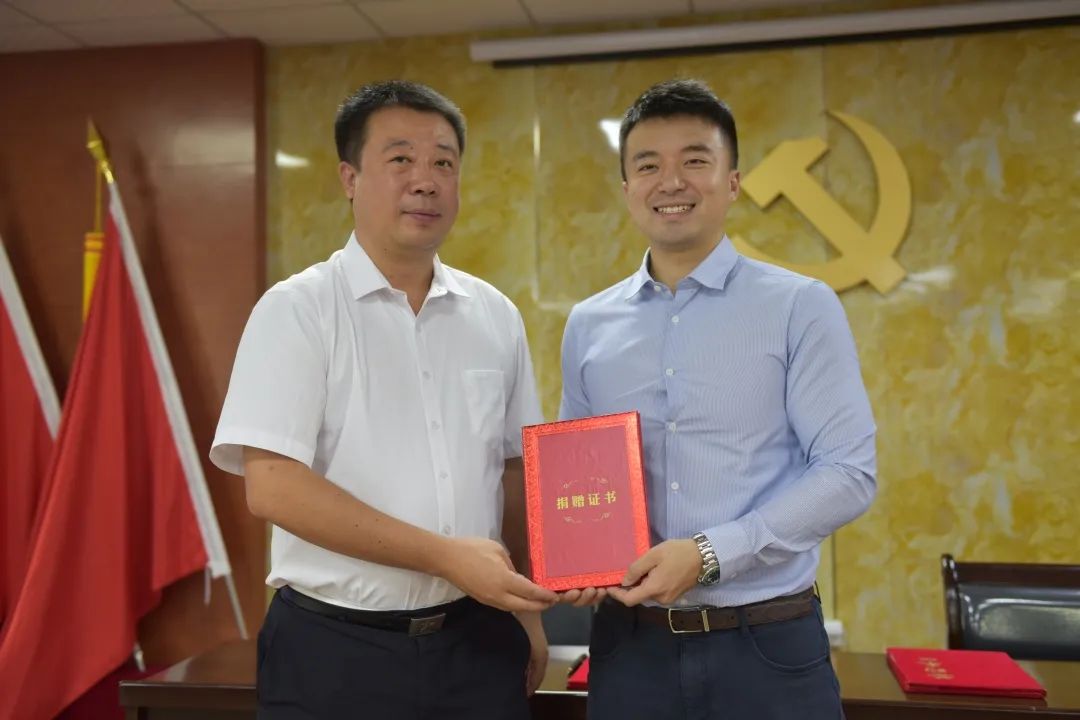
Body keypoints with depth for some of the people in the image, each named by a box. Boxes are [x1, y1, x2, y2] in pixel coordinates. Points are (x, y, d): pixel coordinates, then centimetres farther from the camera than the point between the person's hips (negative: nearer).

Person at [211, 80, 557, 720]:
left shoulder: (496, 315, 5)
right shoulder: (297, 310, -9)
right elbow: (273, 485, -16)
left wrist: (526, 608, 9)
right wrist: (444, 555, -19)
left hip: (477, 642, 4)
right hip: (335, 649, -3)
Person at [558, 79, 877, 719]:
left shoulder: (801, 307, -4)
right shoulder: (589, 325, 6)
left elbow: (849, 473, -9)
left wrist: (711, 554, -17)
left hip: (766, 647, -2)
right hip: (629, 645, 3)